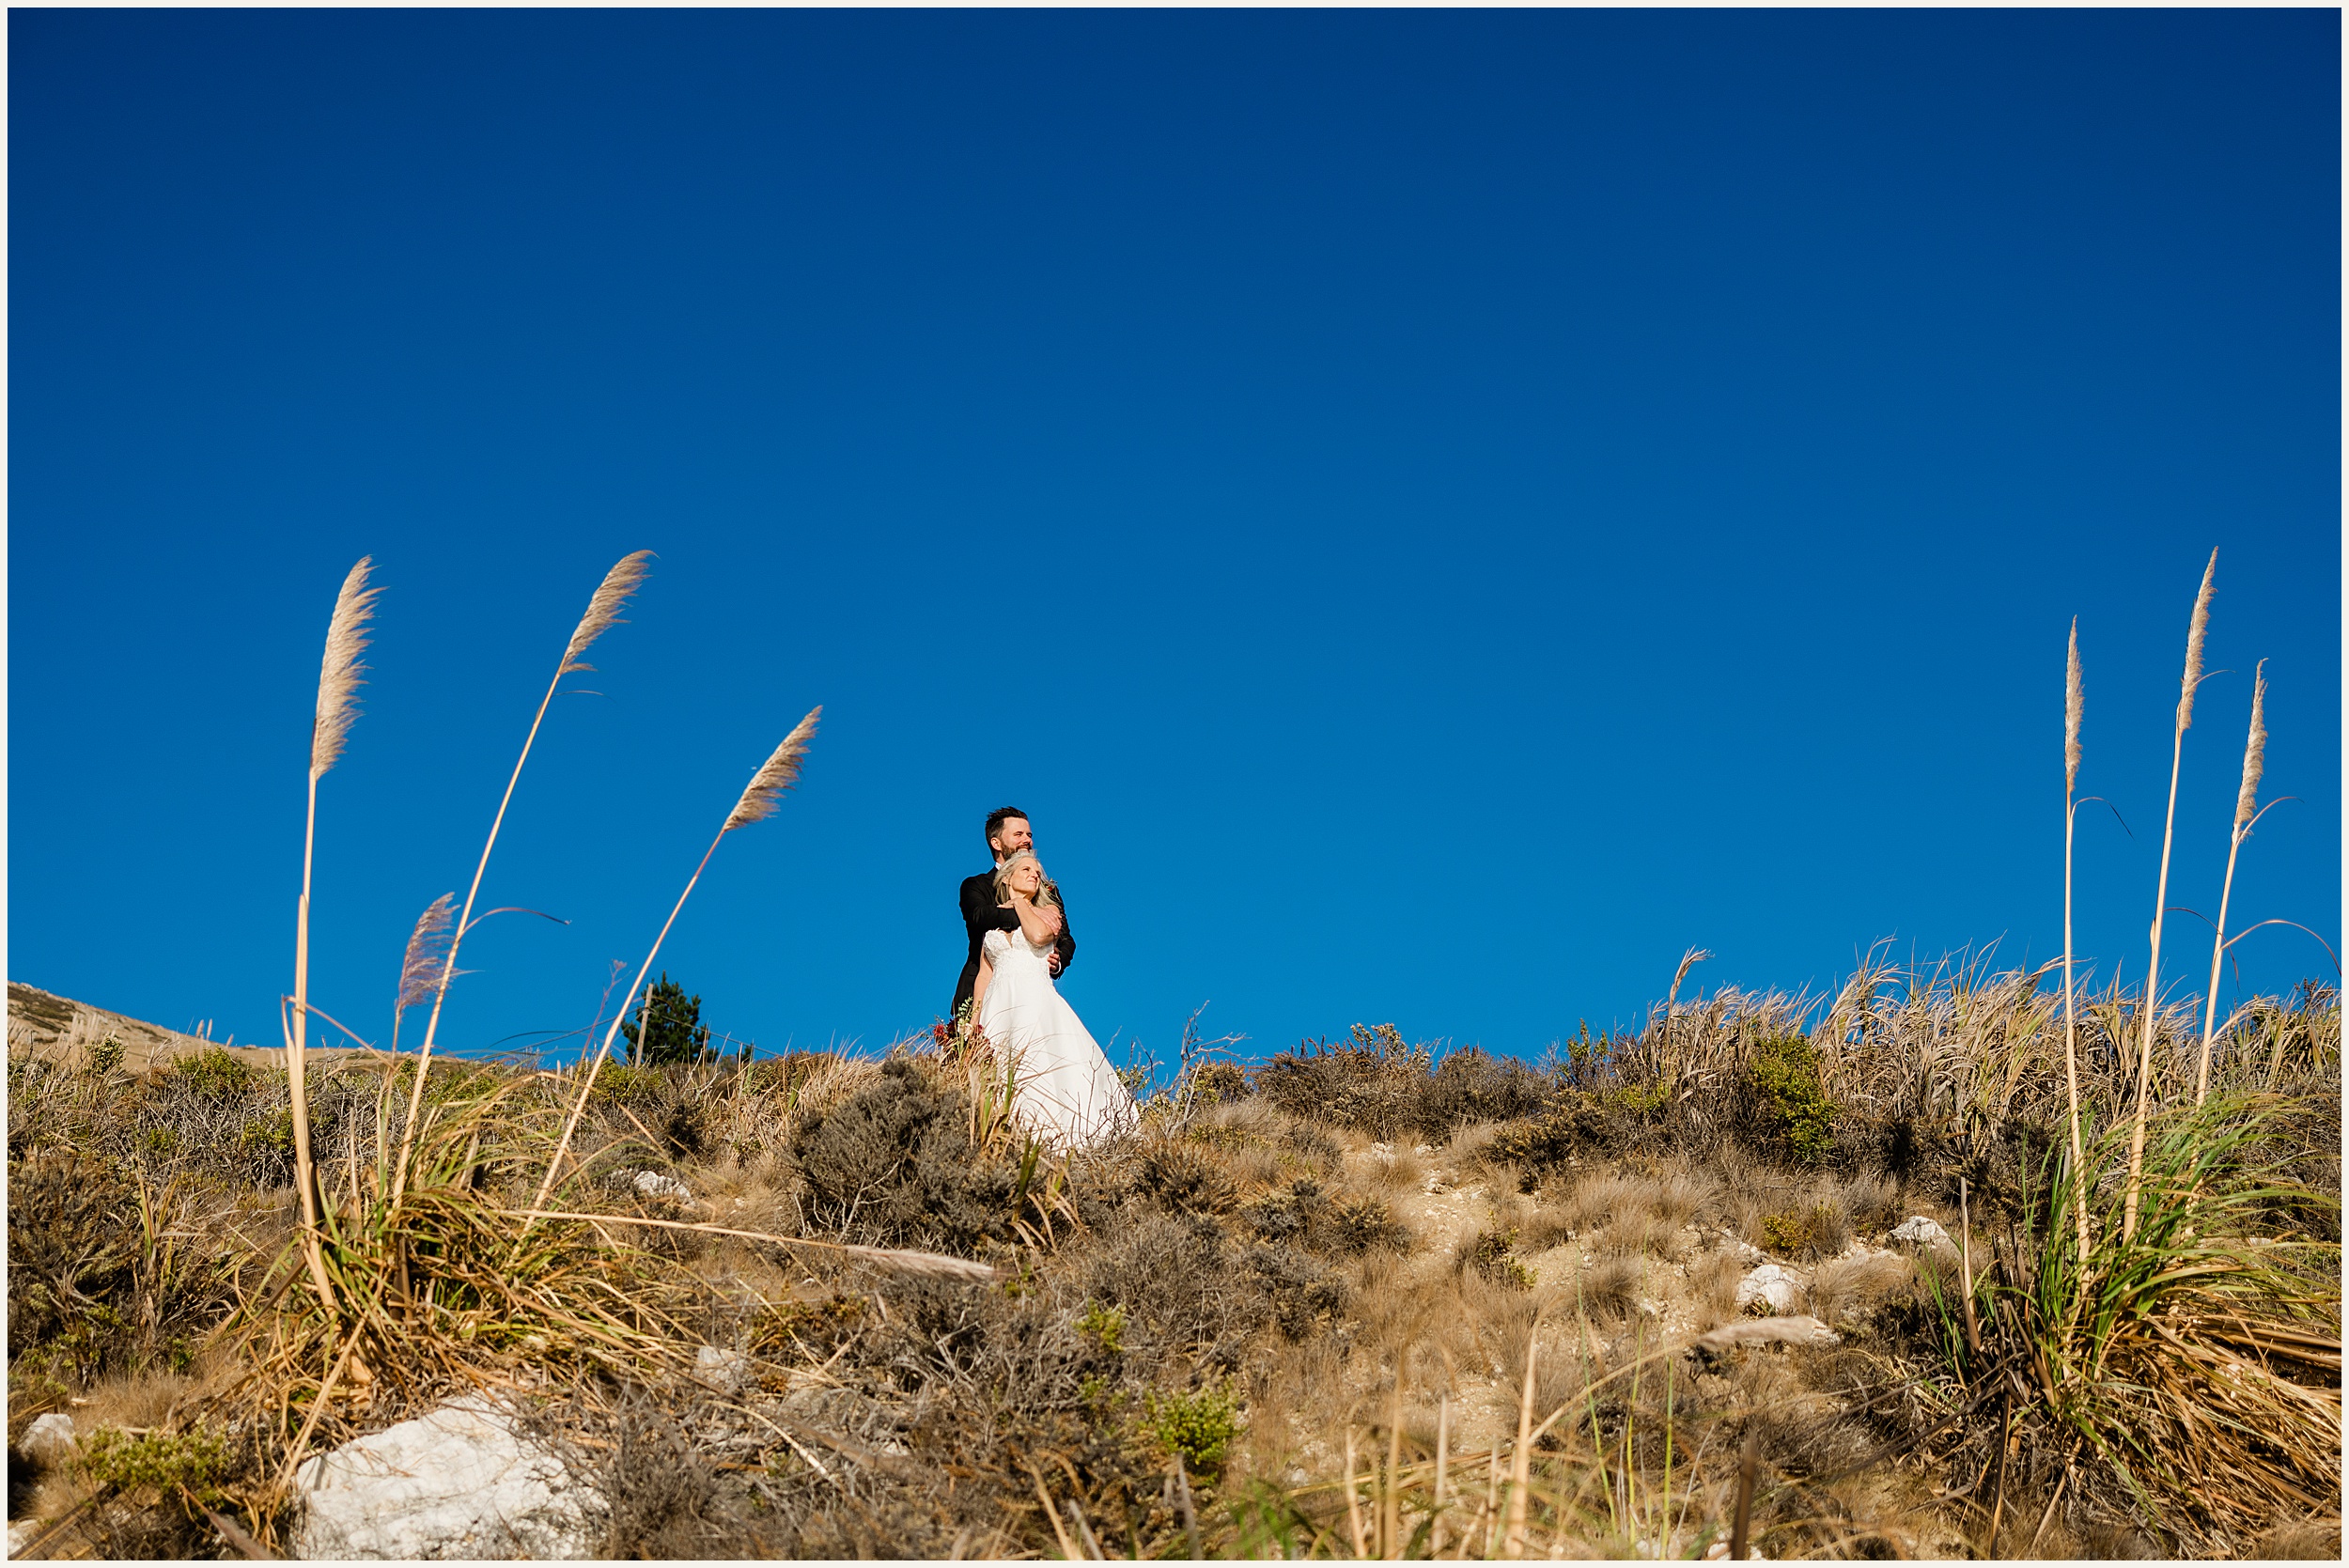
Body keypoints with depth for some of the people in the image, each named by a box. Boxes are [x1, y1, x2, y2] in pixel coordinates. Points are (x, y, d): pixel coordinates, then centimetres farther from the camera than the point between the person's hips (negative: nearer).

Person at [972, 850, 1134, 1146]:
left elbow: (1038, 934, -11)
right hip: (999, 1007, 2)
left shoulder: (1048, 910, 15)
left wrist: (1020, 902, 6)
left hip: (1037, 1002, -2)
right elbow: (984, 975, 16)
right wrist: (975, 1018, 4)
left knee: (1042, 1069, -20)